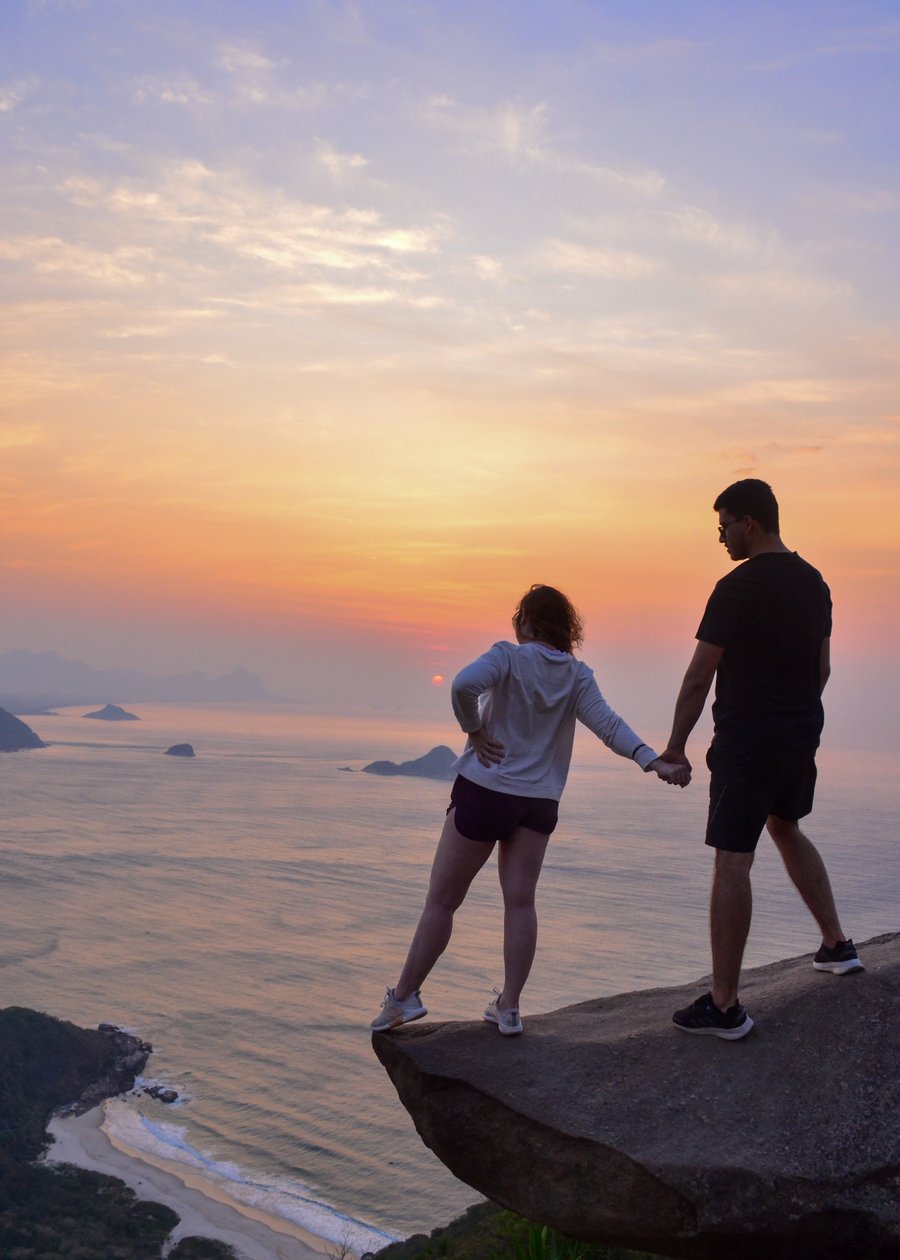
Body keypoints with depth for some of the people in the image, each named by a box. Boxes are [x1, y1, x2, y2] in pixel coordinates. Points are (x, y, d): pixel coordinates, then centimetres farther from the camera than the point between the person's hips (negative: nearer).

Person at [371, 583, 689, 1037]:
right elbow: (610, 725, -8)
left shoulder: (509, 657, -10)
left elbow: (465, 683, -29)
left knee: (441, 901, 5)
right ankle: (508, 1008, 8)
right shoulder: (578, 676, 3)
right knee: (520, 902, 7)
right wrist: (653, 761, -14)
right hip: (539, 800, 4)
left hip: (483, 791, -4)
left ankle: (403, 998, 15)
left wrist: (474, 731, -15)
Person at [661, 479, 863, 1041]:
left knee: (733, 862, -6)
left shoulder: (738, 588, -15)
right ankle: (837, 945, 35)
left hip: (746, 739, -8)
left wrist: (676, 746, -6)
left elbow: (700, 675, -13)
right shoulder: (813, 583, 8)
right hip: (802, 732, 8)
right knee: (786, 828, 30)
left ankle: (725, 1005, -4)